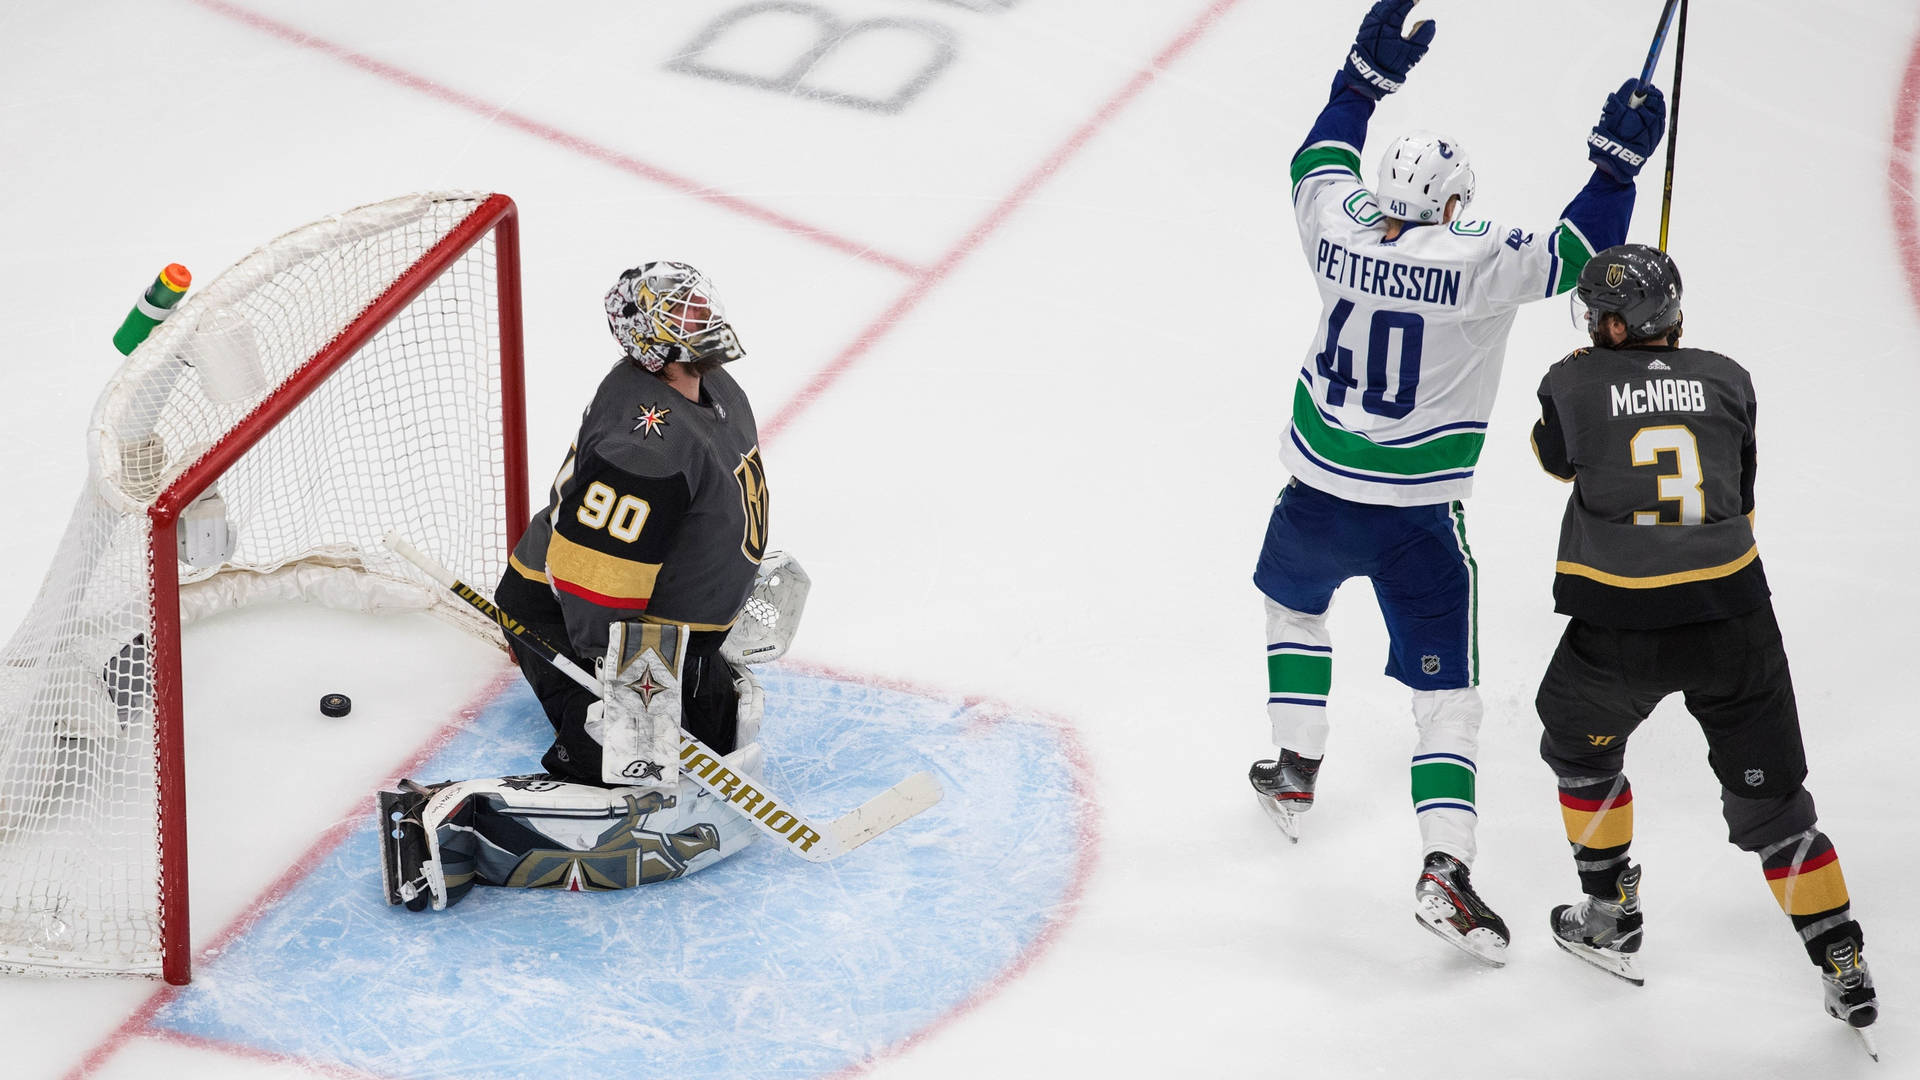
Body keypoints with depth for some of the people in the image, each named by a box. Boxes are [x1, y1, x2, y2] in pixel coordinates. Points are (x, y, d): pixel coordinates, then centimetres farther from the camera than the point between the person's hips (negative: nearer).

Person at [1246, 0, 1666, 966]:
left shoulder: (1338, 229, -6)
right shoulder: (1479, 264, -18)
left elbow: (1319, 160, 14)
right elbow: (1577, 252, -11)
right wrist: (1618, 161, -3)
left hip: (1318, 495, 4)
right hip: (1416, 519, -4)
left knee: (1293, 602, 35)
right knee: (1444, 690, 2)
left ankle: (1295, 773, 41)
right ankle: (1444, 867, -11)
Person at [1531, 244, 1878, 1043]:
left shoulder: (1574, 383, -3)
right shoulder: (1726, 380, 3)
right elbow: (1740, 501, 13)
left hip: (1619, 632, -2)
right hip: (1733, 619, 2)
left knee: (1580, 745, 28)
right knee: (1770, 799, 11)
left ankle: (1610, 918, 34)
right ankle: (1844, 969, 6)